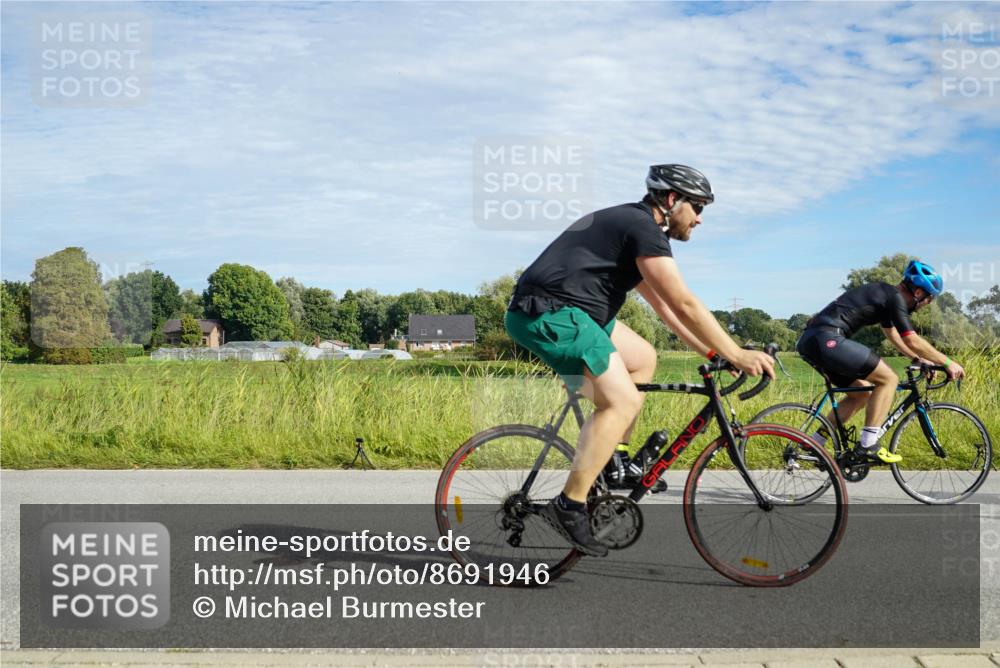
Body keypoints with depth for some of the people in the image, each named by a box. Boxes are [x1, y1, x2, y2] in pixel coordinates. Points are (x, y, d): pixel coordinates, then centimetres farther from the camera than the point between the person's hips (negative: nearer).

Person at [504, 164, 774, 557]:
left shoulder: (630, 224, 22)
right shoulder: (644, 229, -9)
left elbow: (665, 307, 25)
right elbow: (685, 305, -14)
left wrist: (713, 352, 21)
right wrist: (735, 355, -8)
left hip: (566, 312, 11)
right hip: (550, 313, -11)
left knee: (642, 359, 20)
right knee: (622, 401, -17)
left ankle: (612, 462, 19)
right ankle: (569, 506, -15)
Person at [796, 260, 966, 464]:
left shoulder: (884, 294, 25)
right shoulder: (895, 298, -4)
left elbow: (893, 335, 38)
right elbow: (912, 341, -6)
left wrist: (919, 359, 35)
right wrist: (947, 362, 3)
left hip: (810, 340, 10)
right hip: (827, 339, -10)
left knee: (862, 393, 20)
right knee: (888, 379, -5)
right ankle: (868, 445, -5)